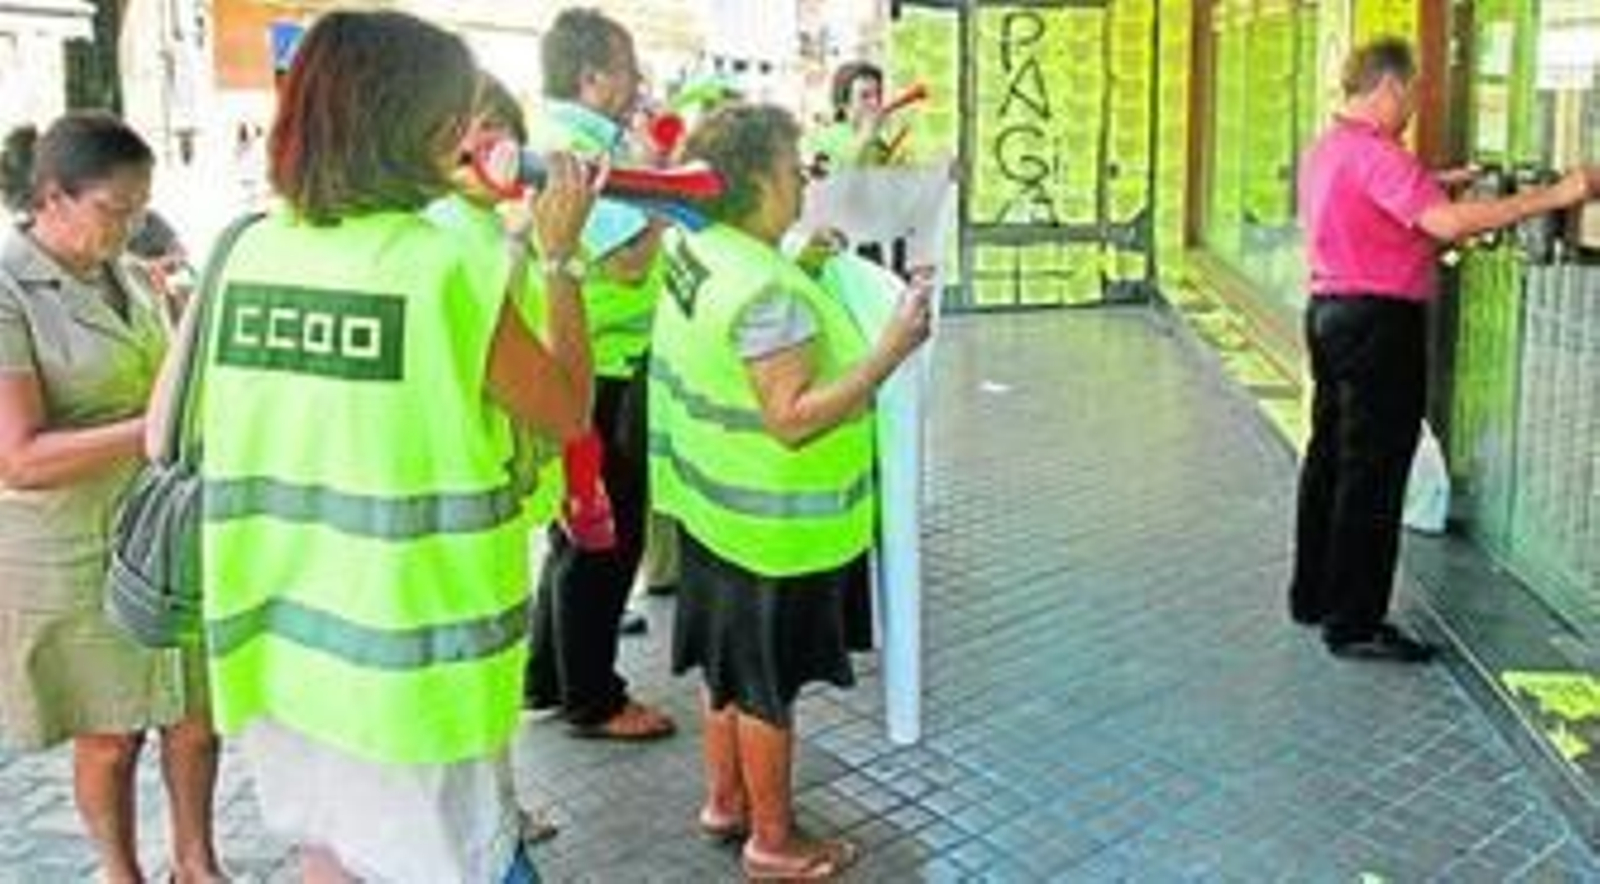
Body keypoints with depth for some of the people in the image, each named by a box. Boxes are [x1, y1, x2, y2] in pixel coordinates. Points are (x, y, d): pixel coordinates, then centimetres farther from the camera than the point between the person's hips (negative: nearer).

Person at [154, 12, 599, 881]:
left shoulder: (250, 252, 0)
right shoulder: (447, 264, -17)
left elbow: (167, 430, 11)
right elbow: (568, 412, -8)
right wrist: (556, 254, 0)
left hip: (283, 628, 6)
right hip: (408, 641, -6)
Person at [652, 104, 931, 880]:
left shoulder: (693, 253, 1)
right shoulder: (766, 291, -28)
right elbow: (793, 417, -30)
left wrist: (802, 268, 11)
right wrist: (892, 350, -30)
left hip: (717, 506, 9)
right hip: (777, 525, -9)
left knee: (729, 668, 23)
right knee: (768, 687, 7)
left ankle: (724, 801, 40)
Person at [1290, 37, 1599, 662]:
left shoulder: (1325, 149, 12)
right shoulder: (1373, 153, -18)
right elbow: (1447, 223, -27)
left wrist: (1432, 186, 17)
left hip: (1330, 310, 10)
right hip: (1378, 323, -10)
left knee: (1329, 459, 16)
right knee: (1372, 477, -4)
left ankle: (1313, 595, 26)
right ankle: (1355, 624, 2)